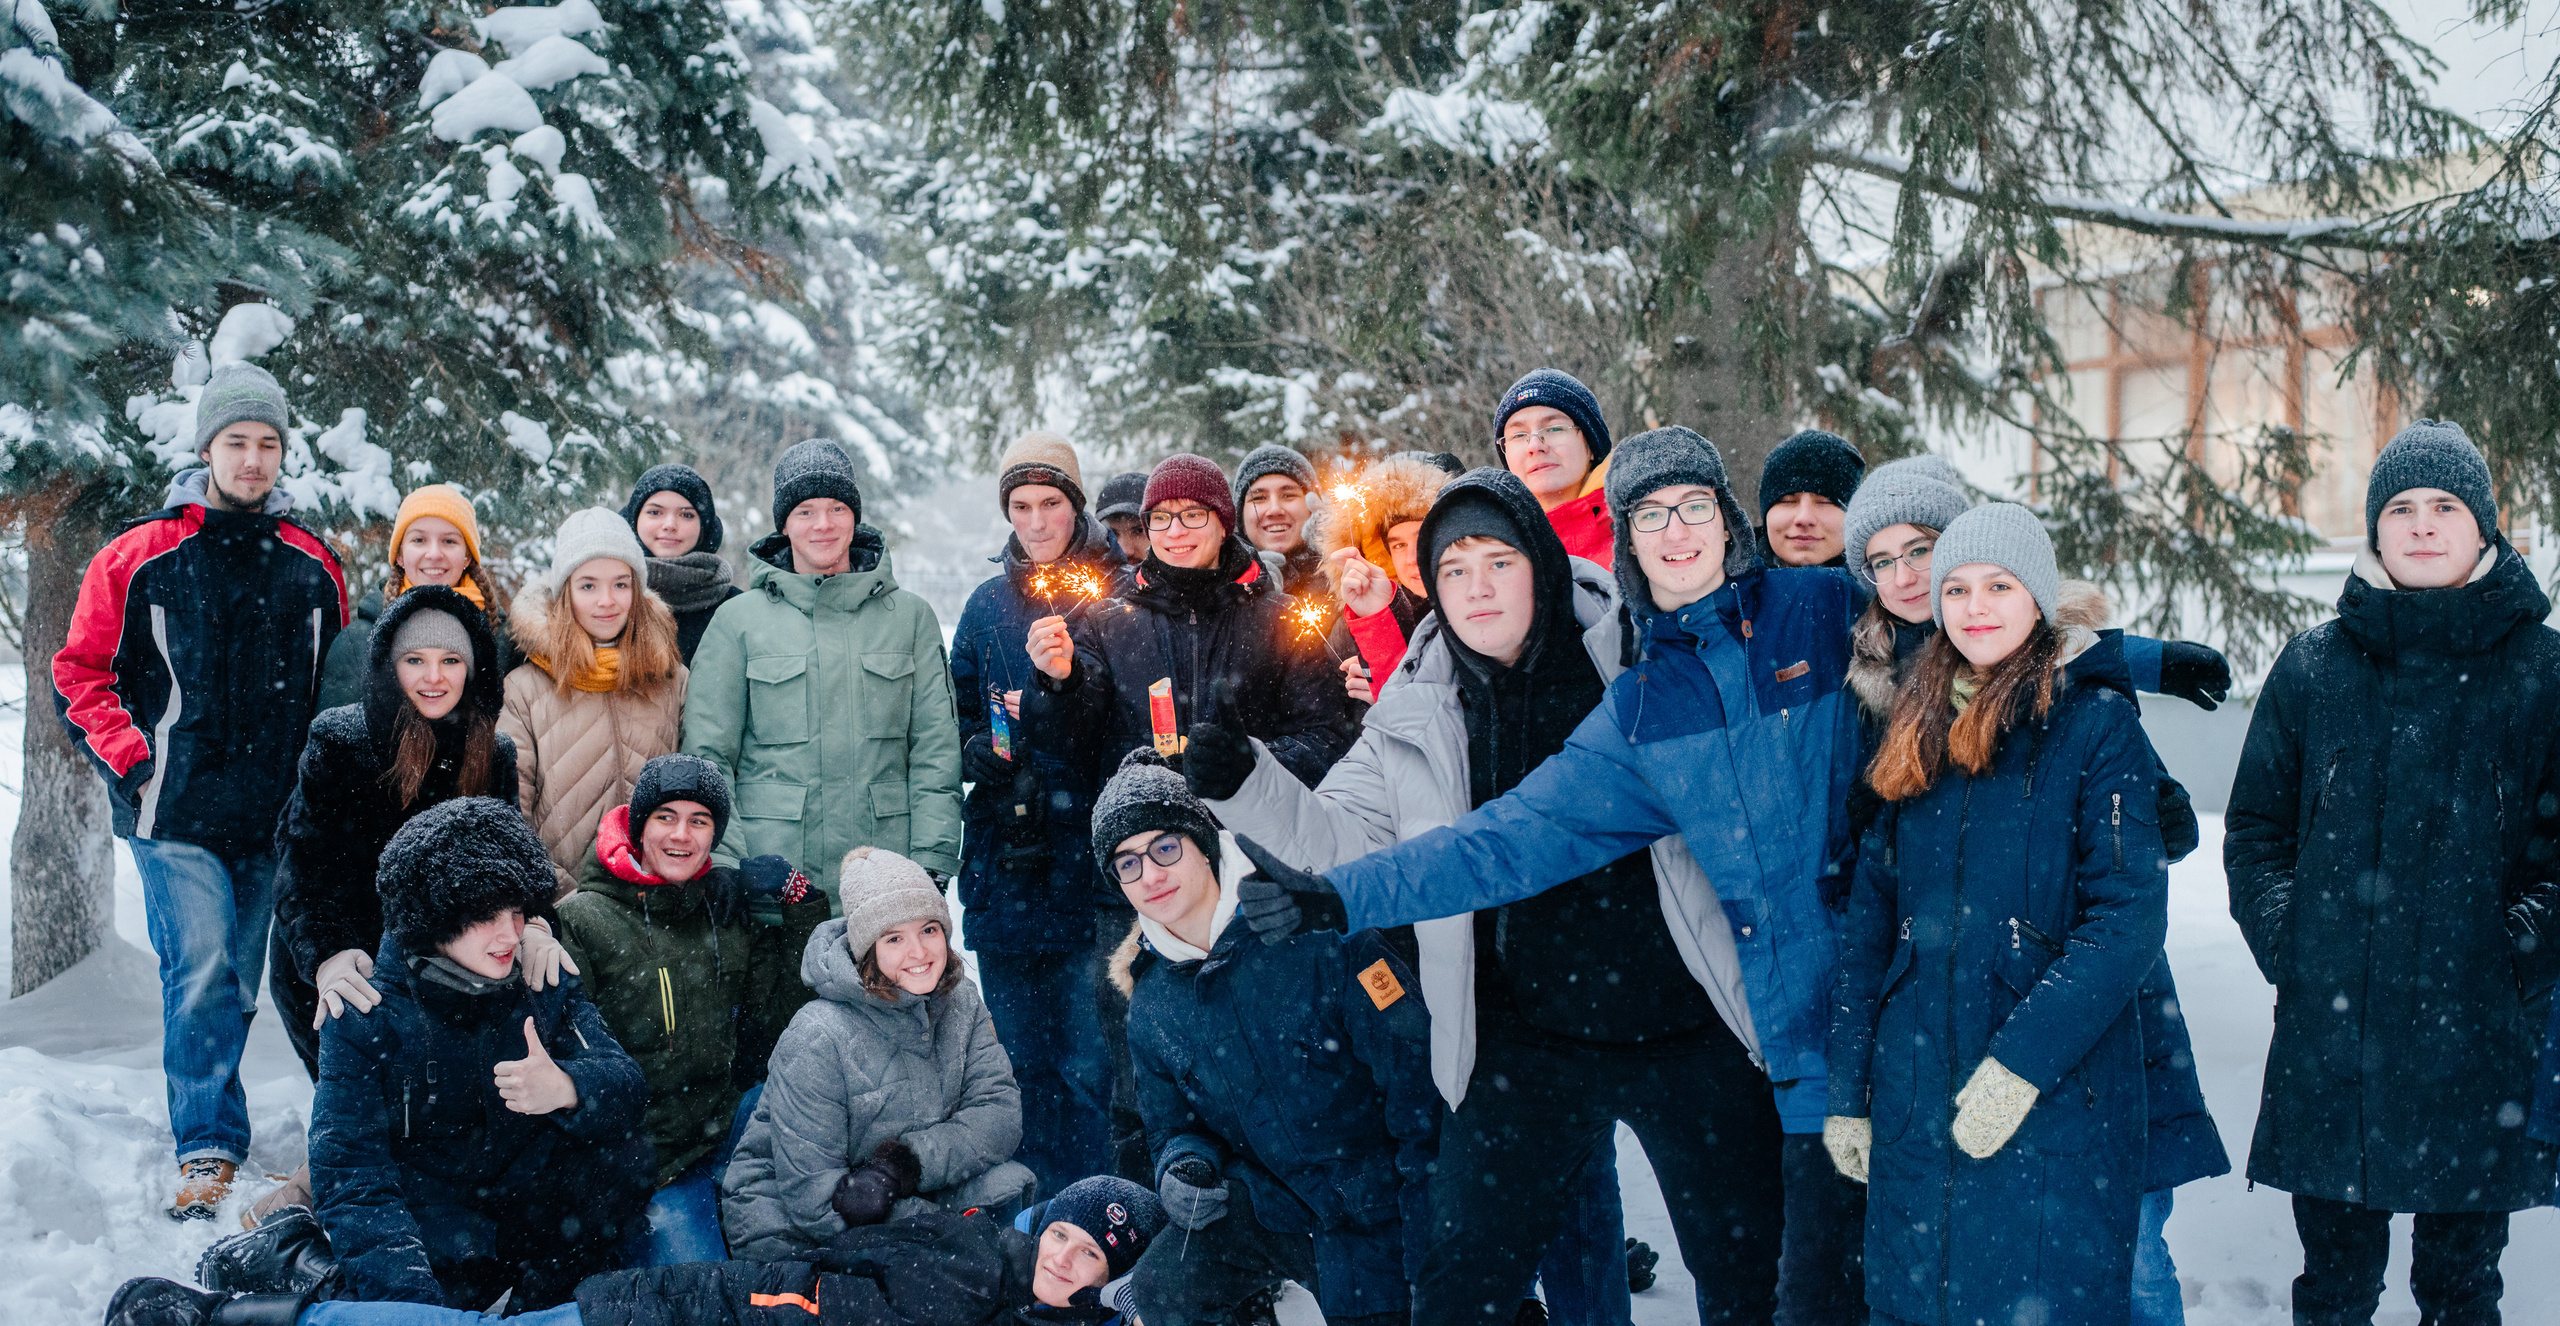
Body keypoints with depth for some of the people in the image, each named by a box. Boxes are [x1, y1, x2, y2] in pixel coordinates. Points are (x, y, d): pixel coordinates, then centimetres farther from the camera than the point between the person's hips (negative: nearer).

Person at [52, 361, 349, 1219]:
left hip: (274, 817, 3)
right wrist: (131, 763, -4)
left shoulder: (314, 568, 9)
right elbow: (80, 670, 5)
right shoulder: (138, 557, 0)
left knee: (238, 981, 11)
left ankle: (206, 1131, 26)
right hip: (177, 810, -3)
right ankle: (207, 1148, -9)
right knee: (200, 971, -13)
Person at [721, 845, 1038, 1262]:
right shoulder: (817, 1039, -23)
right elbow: (811, 1196, -24)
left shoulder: (961, 1004, -4)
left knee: (1003, 1184, -18)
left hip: (903, 1201, 6)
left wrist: (905, 1162, -27)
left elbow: (1000, 1112, -10)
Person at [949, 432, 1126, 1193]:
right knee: (1021, 1062, 9)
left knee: (1089, 1064, -5)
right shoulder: (989, 605, 13)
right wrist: (980, 752, -2)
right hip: (1006, 863, 4)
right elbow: (959, 717, 19)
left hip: (1094, 859, -4)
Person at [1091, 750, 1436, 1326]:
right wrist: (1181, 1166, -9)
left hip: (1382, 1204, -3)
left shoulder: (1315, 931, -17)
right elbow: (1173, 1126, 17)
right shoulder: (1150, 1010, 2)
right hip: (1277, 1205, 4)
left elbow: (1418, 1078, -17)